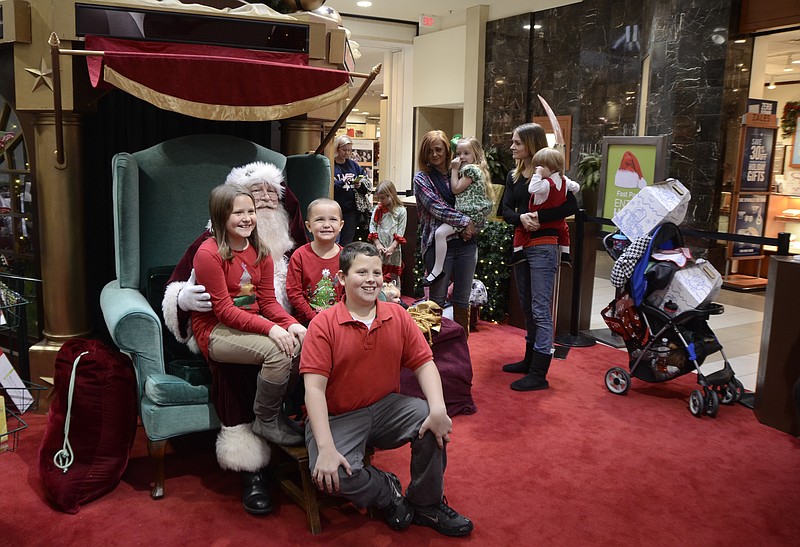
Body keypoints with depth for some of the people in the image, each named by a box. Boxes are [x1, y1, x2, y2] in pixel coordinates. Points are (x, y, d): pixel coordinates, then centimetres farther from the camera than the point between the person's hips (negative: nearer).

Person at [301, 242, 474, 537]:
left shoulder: (397, 316, 1)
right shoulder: (323, 324, -13)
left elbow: (424, 363, -1)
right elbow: (314, 388, -18)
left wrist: (438, 409, -21)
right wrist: (326, 448, -29)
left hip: (387, 407, 4)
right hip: (338, 418, -3)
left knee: (432, 419, -21)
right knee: (330, 474, -30)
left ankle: (426, 504, 5)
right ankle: (386, 488, 6)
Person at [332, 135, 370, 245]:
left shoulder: (353, 165, 12)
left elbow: (366, 188, 13)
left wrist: (360, 186, -8)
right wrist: (342, 182, -23)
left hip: (351, 211, 4)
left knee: (347, 244, 9)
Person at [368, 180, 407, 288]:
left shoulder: (401, 211, -4)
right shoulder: (377, 209, 5)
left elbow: (400, 233, -7)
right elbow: (372, 228, 3)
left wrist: (392, 247, -15)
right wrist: (378, 244, -8)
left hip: (393, 250, -3)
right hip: (378, 249, 3)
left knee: (393, 277, 6)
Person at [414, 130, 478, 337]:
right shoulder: (422, 178, 2)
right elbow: (436, 208, -10)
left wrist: (471, 227, -3)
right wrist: (465, 221, -13)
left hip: (466, 244, 4)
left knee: (462, 300, 9)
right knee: (437, 299, 3)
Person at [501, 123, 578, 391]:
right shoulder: (514, 176, 12)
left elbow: (571, 206, -13)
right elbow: (506, 210, 2)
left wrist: (539, 216, -20)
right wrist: (521, 218, -19)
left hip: (543, 246, -8)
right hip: (521, 245, 8)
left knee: (541, 310, -8)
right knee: (527, 307, 16)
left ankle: (539, 374, -4)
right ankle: (530, 360, 28)